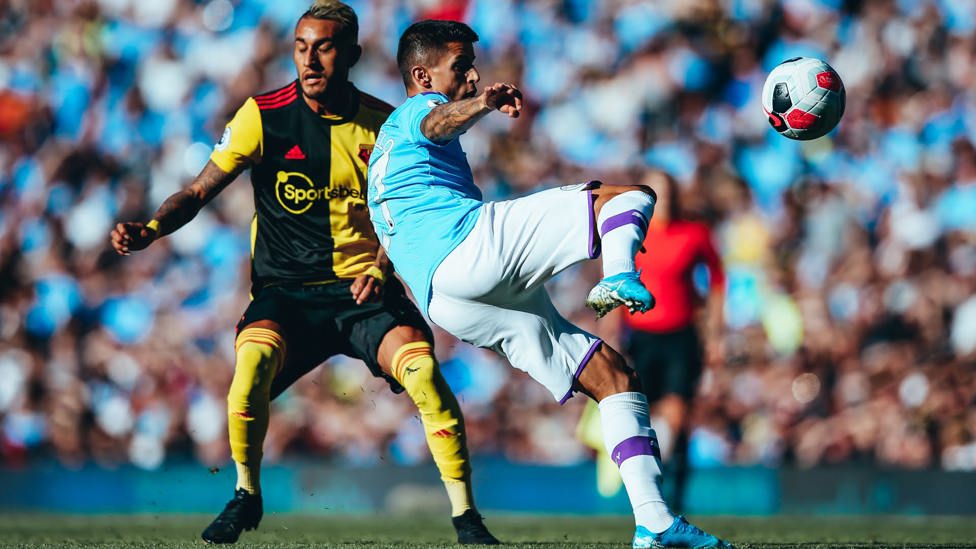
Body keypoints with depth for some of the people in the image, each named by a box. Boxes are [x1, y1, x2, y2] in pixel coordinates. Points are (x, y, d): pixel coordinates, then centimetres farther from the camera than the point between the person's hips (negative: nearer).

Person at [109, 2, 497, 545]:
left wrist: (383, 266, -10)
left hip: (363, 291, 1)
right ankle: (246, 495, -6)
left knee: (422, 367, -25)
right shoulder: (263, 115, -4)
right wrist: (151, 230, -17)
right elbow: (199, 191, 1)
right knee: (255, 356, -31)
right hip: (286, 291, -1)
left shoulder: (384, 124, 0)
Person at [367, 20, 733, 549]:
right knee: (631, 195, -10)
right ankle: (619, 277, -43)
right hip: (469, 241, -8)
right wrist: (482, 104, -39)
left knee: (613, 374, 8)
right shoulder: (417, 110, 8)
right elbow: (440, 122, -19)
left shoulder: (387, 149, 36)